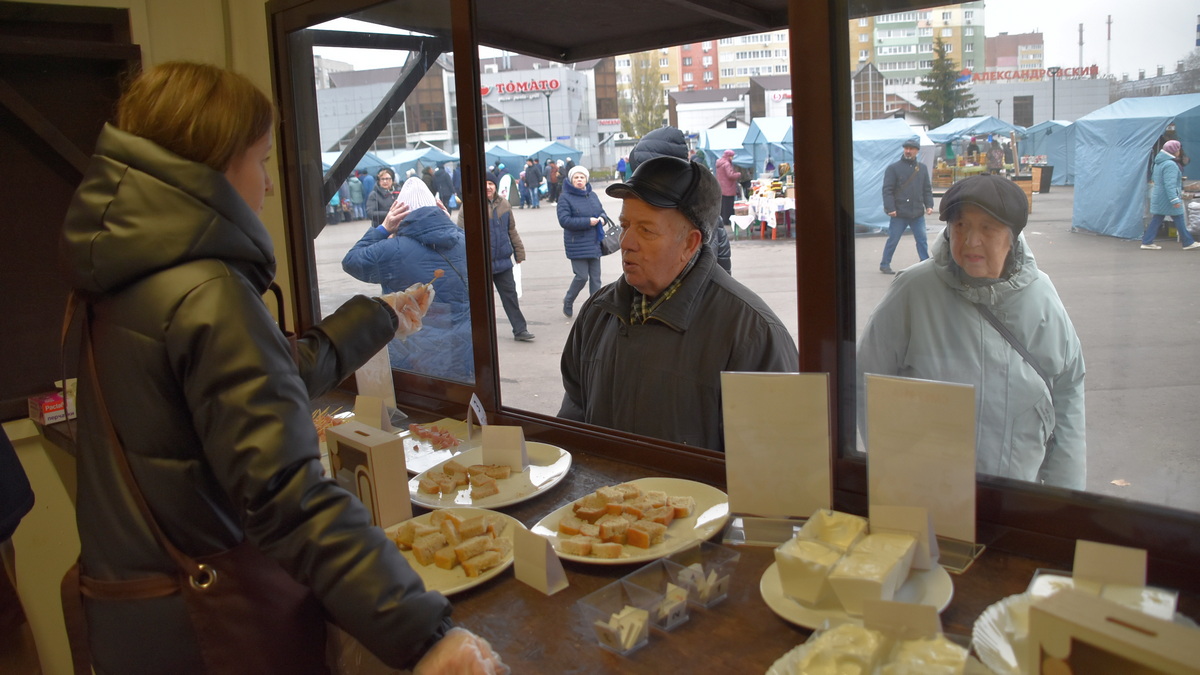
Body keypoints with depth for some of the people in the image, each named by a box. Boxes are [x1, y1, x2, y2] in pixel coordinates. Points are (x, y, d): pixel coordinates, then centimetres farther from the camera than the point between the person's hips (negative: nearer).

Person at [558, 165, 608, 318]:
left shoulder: (592, 195, 10)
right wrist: (588, 222, -19)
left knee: (595, 277, 6)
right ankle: (568, 301, 20)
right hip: (577, 244, -5)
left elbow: (602, 212, 20)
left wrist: (602, 218, -5)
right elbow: (564, 220, -17)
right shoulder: (565, 198, -7)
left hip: (594, 243, 6)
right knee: (582, 276, -7)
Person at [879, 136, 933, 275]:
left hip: (918, 213, 4)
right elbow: (887, 190, -8)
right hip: (899, 213, -4)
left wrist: (929, 205, 2)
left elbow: (927, 189, 15)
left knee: (922, 240, 6)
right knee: (893, 240, 3)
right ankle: (884, 264, 15)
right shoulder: (893, 168, -3)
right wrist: (890, 208, -16)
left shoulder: (922, 168, 11)